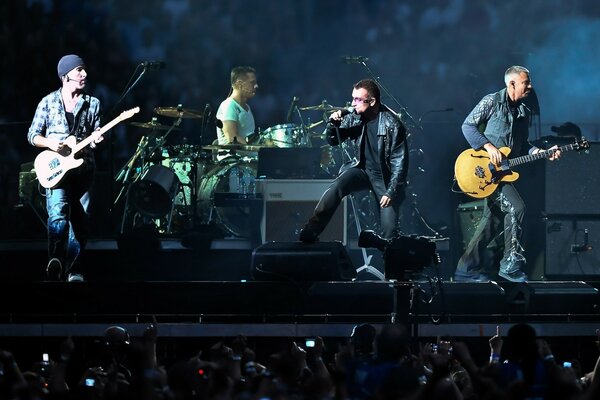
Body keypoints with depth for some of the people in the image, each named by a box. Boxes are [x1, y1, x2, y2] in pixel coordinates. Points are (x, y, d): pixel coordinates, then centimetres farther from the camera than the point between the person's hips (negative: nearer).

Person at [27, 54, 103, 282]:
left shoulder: (92, 104, 9)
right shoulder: (48, 102, 4)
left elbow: (96, 135, 9)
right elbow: (32, 135, 6)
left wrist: (96, 140, -15)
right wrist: (49, 142, -13)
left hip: (84, 169, 3)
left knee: (80, 222, 6)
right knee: (58, 214, -26)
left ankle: (72, 268, 21)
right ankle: (55, 261, -37)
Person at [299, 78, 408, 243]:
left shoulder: (392, 124, -19)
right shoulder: (354, 117, -6)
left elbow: (400, 162, -16)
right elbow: (333, 141, 6)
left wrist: (391, 192, -21)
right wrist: (333, 124, -16)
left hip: (385, 176, -3)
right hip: (361, 169, 3)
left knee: (389, 230, -10)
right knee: (335, 189, -27)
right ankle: (310, 233, -30)